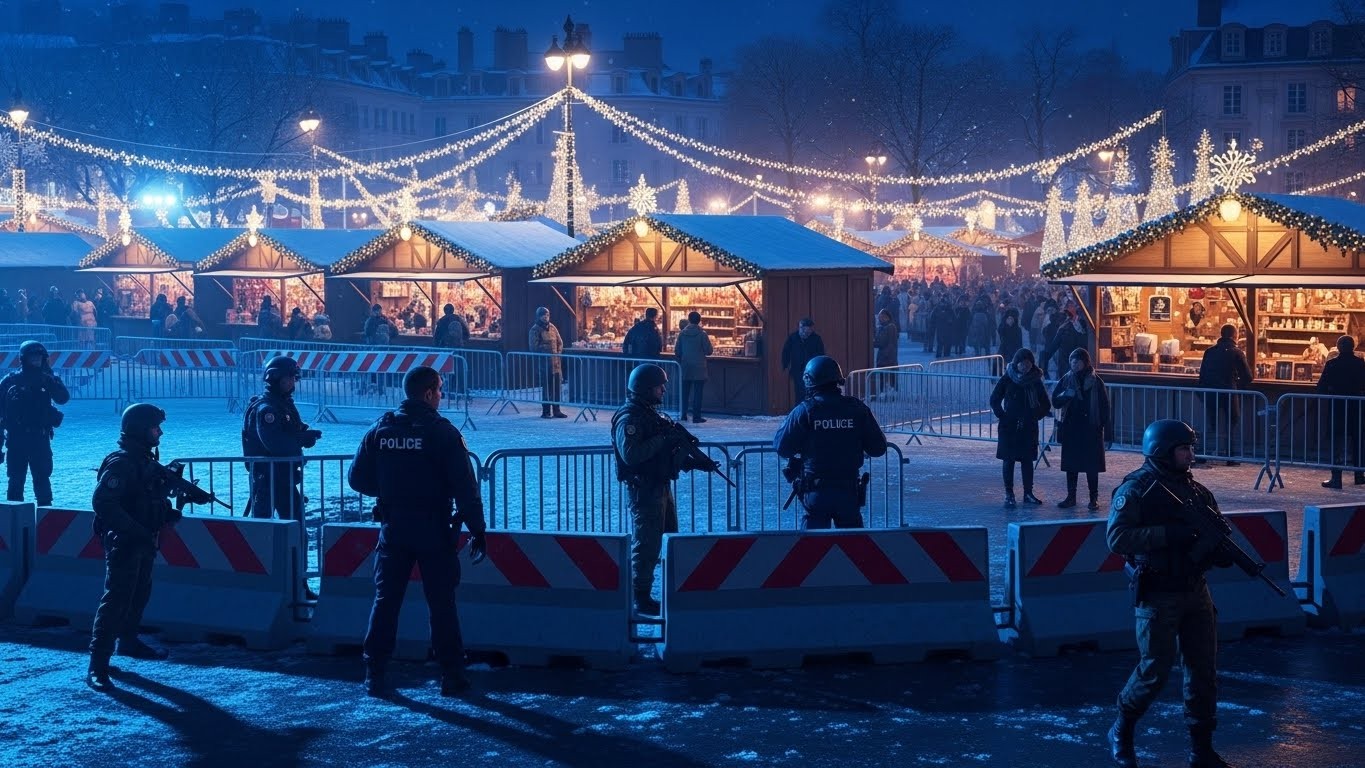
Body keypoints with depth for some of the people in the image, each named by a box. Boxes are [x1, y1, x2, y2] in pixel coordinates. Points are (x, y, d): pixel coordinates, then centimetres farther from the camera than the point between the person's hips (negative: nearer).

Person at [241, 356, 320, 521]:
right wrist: (304, 438, -20)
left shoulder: (286, 405, 15)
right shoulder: (264, 408, -16)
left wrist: (307, 435, -7)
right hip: (266, 476, -10)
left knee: (296, 519, 15)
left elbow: (297, 431, 16)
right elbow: (274, 442, -28)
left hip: (284, 476, 10)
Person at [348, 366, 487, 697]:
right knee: (441, 603, 5)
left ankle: (375, 674, 8)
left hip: (393, 532, 3)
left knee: (385, 601, 9)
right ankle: (451, 675, 8)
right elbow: (465, 486, -12)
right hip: (435, 533, -3)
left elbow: (357, 479, 6)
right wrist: (477, 530, -6)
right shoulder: (442, 432, -10)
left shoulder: (380, 430, 1)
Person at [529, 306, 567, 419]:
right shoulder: (535, 329, -5)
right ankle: (546, 412, 1)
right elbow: (534, 347, -11)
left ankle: (556, 411, 13)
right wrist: (546, 353, -12)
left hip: (556, 362, 6)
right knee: (546, 388, -5)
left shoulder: (552, 327, 13)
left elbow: (560, 342, 16)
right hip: (544, 362, -6)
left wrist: (558, 353, 1)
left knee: (557, 387, 5)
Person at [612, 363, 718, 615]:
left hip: (661, 487, 10)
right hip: (643, 489, -10)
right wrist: (662, 439, -27)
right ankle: (641, 599, 0)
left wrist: (696, 462, 13)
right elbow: (630, 454, -29)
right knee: (646, 546, -6)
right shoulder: (629, 418, -16)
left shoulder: (654, 414, 14)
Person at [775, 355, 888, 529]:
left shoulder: (804, 411, -10)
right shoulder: (857, 409, -2)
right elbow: (878, 448, 3)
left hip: (816, 491, -2)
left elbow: (781, 447, -4)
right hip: (849, 490, 2)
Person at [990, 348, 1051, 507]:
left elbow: (1046, 405, 11)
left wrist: (1035, 416, 3)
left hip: (1029, 428, 2)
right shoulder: (1007, 379, -4)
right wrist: (1003, 416, -4)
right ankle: (1009, 494, 3)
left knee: (1027, 460, 6)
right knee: (1008, 460, -1)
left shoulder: (1036, 381, 2)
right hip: (1009, 427, -2)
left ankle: (1028, 493, 13)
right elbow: (994, 400, 1)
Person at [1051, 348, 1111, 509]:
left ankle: (1094, 498, 8)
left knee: (1092, 466, 1)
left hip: (1090, 430, -3)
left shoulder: (1096, 382, -3)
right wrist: (1065, 395, -17)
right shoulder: (1066, 380, 4)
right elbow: (1055, 402, 4)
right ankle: (1071, 497, 13)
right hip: (1070, 429, 3)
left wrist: (1107, 429, -7)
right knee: (1071, 465, 5)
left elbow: (1105, 407, -3)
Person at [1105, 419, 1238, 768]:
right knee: (1154, 672, -2)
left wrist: (1221, 551, -7)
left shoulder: (1195, 490, 9)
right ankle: (1121, 733, 20)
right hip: (1157, 596, -6)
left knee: (1204, 670, 5)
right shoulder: (1135, 490, -10)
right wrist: (1169, 533, -25)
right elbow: (1117, 539, -20)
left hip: (1196, 593, 6)